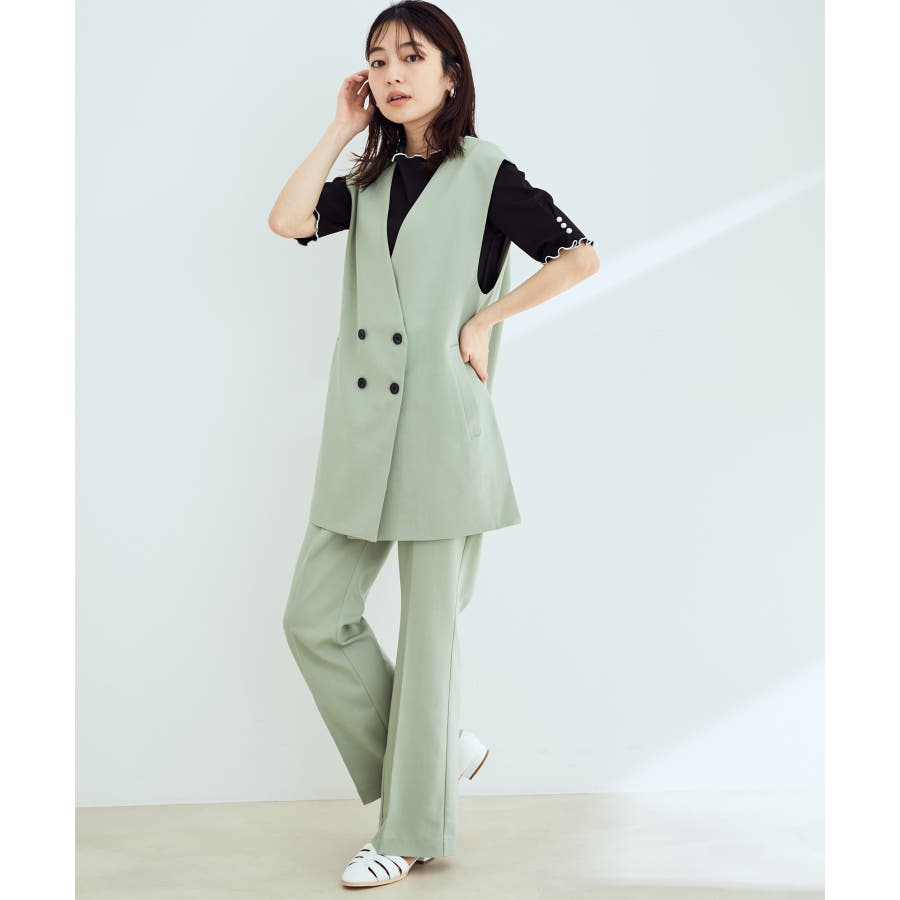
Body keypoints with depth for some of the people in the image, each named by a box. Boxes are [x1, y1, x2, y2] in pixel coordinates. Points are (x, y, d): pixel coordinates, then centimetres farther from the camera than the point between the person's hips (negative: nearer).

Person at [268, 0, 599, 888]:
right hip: (361, 429, 6)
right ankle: (441, 749, 21)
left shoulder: (487, 173, 0)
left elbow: (579, 256, -6)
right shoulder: (368, 180, 15)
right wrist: (342, 127, 4)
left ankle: (412, 832, 15)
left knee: (427, 630, 2)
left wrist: (487, 318, -7)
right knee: (314, 616, 3)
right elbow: (288, 220, -3)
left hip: (441, 425, -6)